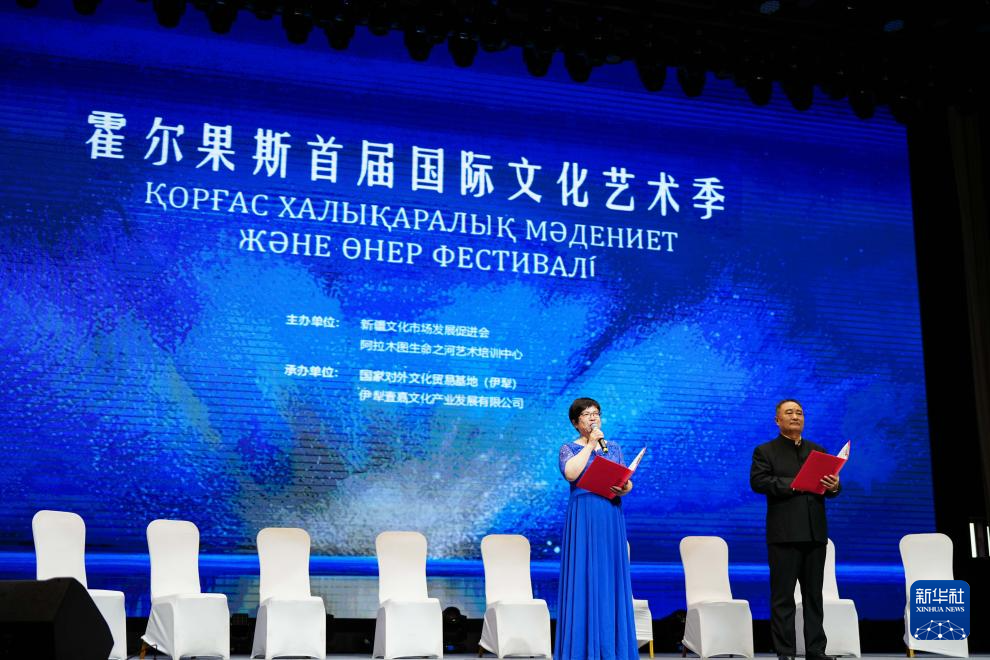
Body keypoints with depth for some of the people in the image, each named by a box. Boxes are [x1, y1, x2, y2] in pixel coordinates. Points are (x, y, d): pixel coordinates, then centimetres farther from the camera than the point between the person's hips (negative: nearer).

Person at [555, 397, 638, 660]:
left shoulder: (614, 447, 15)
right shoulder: (570, 448, 4)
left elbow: (628, 480, 10)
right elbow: (570, 473, -17)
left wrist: (624, 488, -13)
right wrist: (590, 445, -11)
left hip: (611, 517, 3)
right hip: (583, 517, -3)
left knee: (610, 577, 3)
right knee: (584, 576, -4)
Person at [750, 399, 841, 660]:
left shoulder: (818, 450, 18)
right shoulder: (765, 451, 4)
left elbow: (830, 485, 13)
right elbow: (757, 481, -11)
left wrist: (833, 486, -10)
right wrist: (793, 484, -19)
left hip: (815, 531, 4)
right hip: (784, 533, -4)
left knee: (814, 595, 8)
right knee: (783, 596, -2)